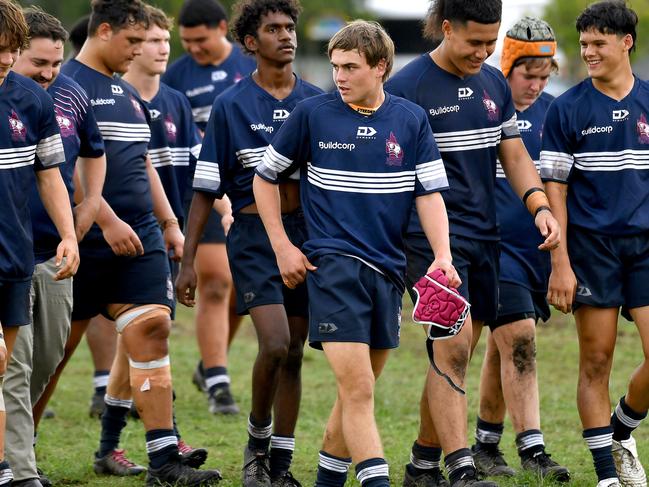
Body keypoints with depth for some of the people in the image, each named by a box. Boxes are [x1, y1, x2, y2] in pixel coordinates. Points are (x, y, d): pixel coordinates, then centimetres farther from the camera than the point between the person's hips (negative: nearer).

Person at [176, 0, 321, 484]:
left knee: (293, 353, 6)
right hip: (254, 234, -3)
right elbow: (205, 190, 1)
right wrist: (188, 261, -3)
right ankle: (258, 438, 7)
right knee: (275, 344, -17)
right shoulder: (231, 105, -1)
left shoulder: (317, 101, 8)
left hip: (308, 233, 3)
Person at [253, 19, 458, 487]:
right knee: (357, 389, -14)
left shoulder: (411, 120, 5)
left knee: (358, 390, 12)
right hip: (332, 265, -4)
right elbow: (265, 177, 9)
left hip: (388, 268, 4)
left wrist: (442, 257, -11)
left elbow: (430, 193, 4)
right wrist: (282, 247, 3)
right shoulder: (312, 113, -1)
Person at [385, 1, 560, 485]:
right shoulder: (406, 87, -8)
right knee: (453, 350, -16)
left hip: (484, 236, 7)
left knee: (454, 359, 9)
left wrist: (539, 205, 1)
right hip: (433, 239, -7)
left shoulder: (494, 83, 12)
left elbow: (514, 155, 18)